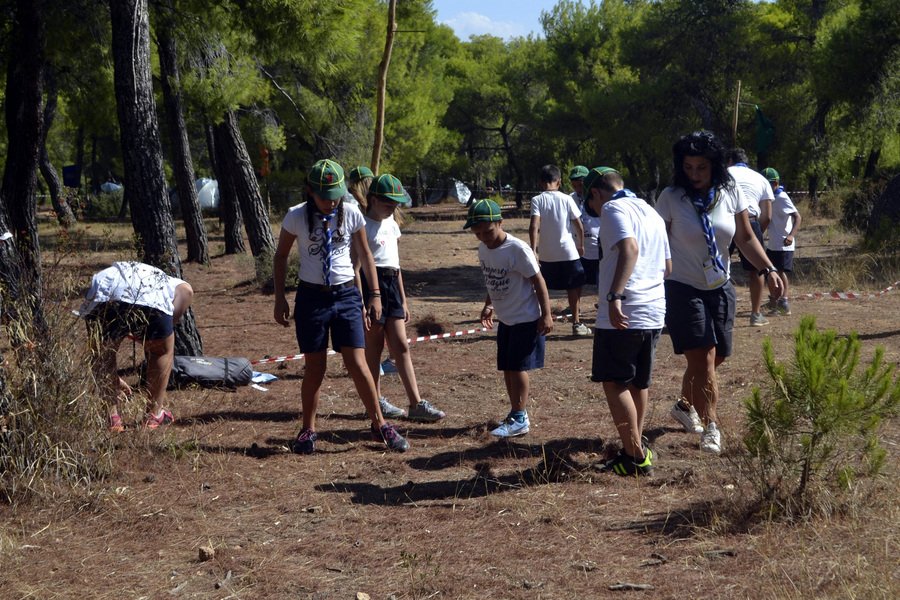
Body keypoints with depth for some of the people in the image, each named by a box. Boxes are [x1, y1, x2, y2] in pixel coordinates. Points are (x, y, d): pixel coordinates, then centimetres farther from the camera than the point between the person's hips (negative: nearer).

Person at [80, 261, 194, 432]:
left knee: (103, 353, 29)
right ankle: (154, 415, 32)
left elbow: (98, 353, 48)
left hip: (102, 299, 2)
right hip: (150, 301, -2)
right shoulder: (167, 282, 42)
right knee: (162, 350, 26)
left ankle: (112, 417, 26)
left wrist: (114, 379, 61)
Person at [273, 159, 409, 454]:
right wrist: (280, 299, 2)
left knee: (358, 365, -5)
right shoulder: (296, 217, -7)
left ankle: (380, 425, 10)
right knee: (315, 368, 4)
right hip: (311, 297, 0)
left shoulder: (351, 214, -4)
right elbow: (281, 256, 5)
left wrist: (375, 294, 6)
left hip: (346, 295, 1)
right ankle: (308, 430, 20)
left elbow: (364, 254, 8)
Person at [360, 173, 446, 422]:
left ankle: (416, 404, 1)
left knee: (401, 346, 3)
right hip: (372, 285, -8)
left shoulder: (391, 225, 15)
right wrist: (362, 302, -19)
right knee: (374, 346, 1)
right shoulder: (364, 226, -10)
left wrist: (403, 300, 19)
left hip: (391, 286, 8)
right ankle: (376, 401, 12)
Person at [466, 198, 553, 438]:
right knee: (506, 368, 11)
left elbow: (538, 281, -17)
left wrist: (546, 314, -17)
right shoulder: (483, 249, 1)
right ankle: (517, 415, 22)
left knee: (517, 367, -5)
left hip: (526, 319, -8)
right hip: (505, 319, 8)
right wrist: (488, 305, 12)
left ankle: (519, 419, 4)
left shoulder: (517, 249, -22)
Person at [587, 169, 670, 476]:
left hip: (623, 313, -8)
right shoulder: (651, 212, 19)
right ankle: (638, 447, 24)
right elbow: (668, 265, 22)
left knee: (614, 382, -2)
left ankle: (635, 456, -3)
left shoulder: (613, 208, -7)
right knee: (639, 382, 17)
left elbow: (630, 247, -25)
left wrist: (615, 295, -30)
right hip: (654, 313, 9)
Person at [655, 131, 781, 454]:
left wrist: (768, 270, -8)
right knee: (703, 359, -12)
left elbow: (746, 238, 5)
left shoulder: (731, 194, -1)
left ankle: (685, 406, 35)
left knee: (715, 358, 11)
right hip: (683, 289, -4)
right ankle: (710, 427, -6)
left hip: (720, 288, 5)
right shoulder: (671, 198, -10)